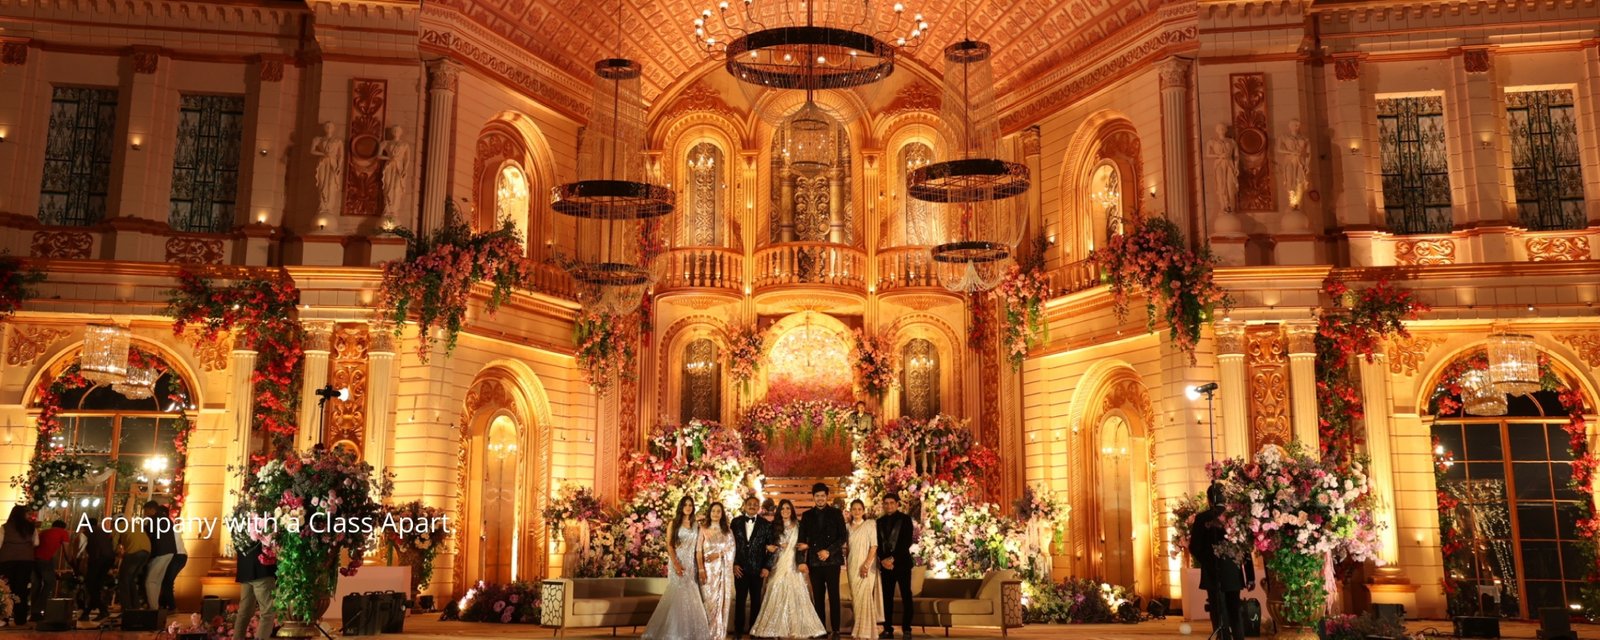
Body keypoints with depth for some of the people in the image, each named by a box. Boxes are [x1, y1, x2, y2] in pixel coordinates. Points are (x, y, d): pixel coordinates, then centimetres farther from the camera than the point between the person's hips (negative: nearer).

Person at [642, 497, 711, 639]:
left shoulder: (696, 525, 12)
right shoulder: (674, 523, 2)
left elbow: (698, 547, 10)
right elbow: (669, 545, -5)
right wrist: (675, 563, -17)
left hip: (691, 564, 3)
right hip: (677, 562, -3)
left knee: (691, 596, 2)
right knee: (678, 594, -6)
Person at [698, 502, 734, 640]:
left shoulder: (727, 531, 10)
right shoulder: (703, 530, 3)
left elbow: (731, 550, 6)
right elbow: (699, 551, -3)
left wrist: (718, 555, -11)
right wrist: (701, 570, -12)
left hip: (722, 570, 2)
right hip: (708, 569, -2)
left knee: (720, 600, 2)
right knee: (708, 600, -4)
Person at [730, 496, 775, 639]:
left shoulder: (766, 524, 1)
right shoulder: (736, 522, 3)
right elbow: (731, 544, 3)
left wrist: (766, 567, -5)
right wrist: (734, 564, -4)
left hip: (758, 568, 0)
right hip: (740, 568, 0)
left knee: (756, 600, 9)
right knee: (740, 599, 6)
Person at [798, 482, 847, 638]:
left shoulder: (836, 513, 4)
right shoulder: (807, 515, 11)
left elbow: (842, 537, -1)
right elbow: (802, 540, 8)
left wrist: (829, 551, -12)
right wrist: (802, 561, -5)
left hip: (832, 560, -2)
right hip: (814, 561, 2)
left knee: (833, 596, -2)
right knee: (818, 597, 4)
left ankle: (835, 630, 1)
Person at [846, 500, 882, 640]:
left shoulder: (870, 524, -3)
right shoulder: (849, 527, 11)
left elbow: (874, 546, -8)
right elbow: (847, 547, 14)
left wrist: (867, 564, -16)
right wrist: (846, 564, 5)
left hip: (866, 566, -5)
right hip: (853, 566, 5)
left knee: (864, 597, -9)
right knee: (855, 597, 5)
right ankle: (857, 628, 11)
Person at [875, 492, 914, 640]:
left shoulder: (905, 519, 1)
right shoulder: (880, 521, 13)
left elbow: (907, 542, -8)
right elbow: (878, 543, 9)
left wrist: (893, 558, -15)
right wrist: (883, 560, -8)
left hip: (902, 562, -3)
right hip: (885, 564, 4)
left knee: (906, 596, -3)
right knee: (887, 597, 2)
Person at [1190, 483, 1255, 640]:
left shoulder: (1202, 518, -10)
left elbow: (1194, 547, -6)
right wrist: (1250, 576, 3)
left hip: (1213, 574, -2)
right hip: (1233, 573, 2)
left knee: (1219, 613, 5)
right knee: (1235, 611, 16)